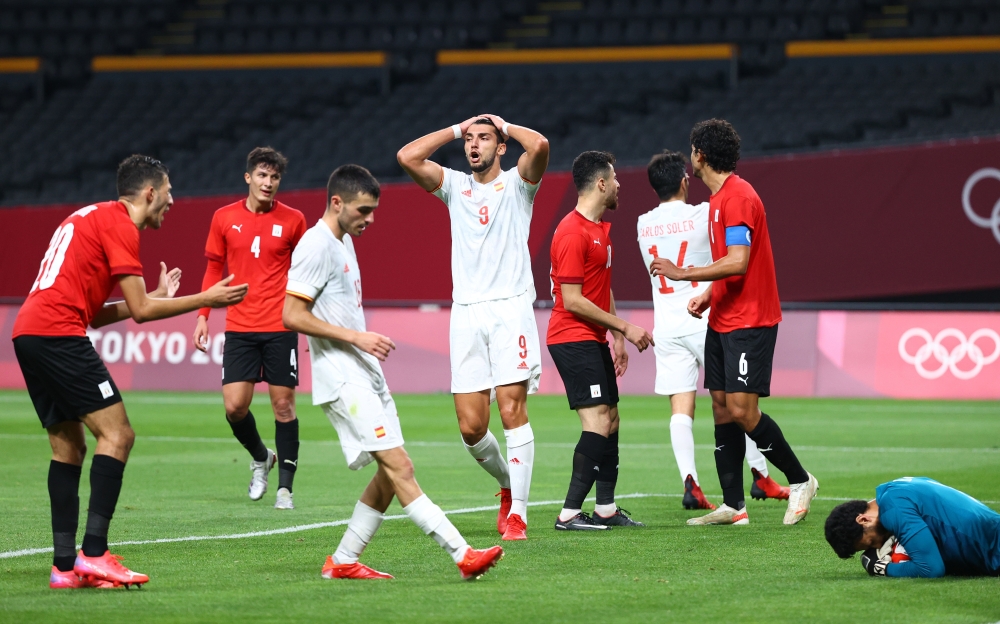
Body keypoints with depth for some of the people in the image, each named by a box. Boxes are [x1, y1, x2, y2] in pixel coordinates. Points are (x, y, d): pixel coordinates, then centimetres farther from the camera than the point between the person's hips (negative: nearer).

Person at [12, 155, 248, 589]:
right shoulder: (119, 225, -4)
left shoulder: (90, 218, 25)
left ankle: (65, 567, 7)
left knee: (68, 446, 12)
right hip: (59, 335, -10)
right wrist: (206, 300, 2)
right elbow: (140, 310, -7)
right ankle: (93, 554, -18)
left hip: (28, 333, 10)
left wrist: (157, 296, 28)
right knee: (116, 433, -10)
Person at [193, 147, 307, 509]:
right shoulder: (224, 218, 4)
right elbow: (214, 269, 12)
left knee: (283, 405, -2)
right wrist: (203, 316, 6)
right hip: (239, 327, 2)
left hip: (281, 328, -2)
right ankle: (260, 458, 23)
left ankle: (285, 487, 6)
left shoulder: (293, 221, 0)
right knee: (234, 406, -6)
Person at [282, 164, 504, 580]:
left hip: (365, 377, 10)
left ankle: (343, 562, 14)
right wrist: (355, 337, -19)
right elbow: (292, 315, -19)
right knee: (399, 467, -14)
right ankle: (462, 555, -21)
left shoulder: (343, 242, 18)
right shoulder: (316, 246, -12)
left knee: (390, 474, 7)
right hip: (343, 381, -10)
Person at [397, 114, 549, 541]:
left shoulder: (516, 183, 7)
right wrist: (457, 129, 10)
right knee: (470, 426, -2)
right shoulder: (455, 186, 17)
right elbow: (408, 156, 4)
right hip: (466, 311, 4)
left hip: (510, 309, -4)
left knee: (512, 410, -12)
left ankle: (518, 512, -9)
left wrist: (505, 125, 4)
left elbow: (539, 145, -14)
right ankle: (508, 483, 24)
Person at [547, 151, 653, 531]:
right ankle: (570, 514, -16)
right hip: (573, 339, -10)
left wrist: (618, 337, 16)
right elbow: (573, 301, -19)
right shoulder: (572, 233, -17)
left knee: (610, 420, 12)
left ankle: (606, 509, 19)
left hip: (594, 340, 10)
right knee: (598, 424, -15)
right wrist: (624, 327, -16)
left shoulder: (602, 228, 15)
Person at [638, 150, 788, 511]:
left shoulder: (643, 225, 5)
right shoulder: (703, 214, -9)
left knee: (681, 409, 0)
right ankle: (761, 477, 12)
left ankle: (689, 482, -15)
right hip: (703, 320, -3)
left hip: (666, 328, 3)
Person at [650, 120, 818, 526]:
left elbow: (737, 263, -24)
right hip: (723, 321, 10)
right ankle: (733, 506, 7)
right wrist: (707, 296, 11)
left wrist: (682, 274, -19)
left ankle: (799, 480, 2)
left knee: (741, 409, -13)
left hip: (749, 321, -10)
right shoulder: (719, 198, 16)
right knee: (722, 408, 5)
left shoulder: (737, 196, -16)